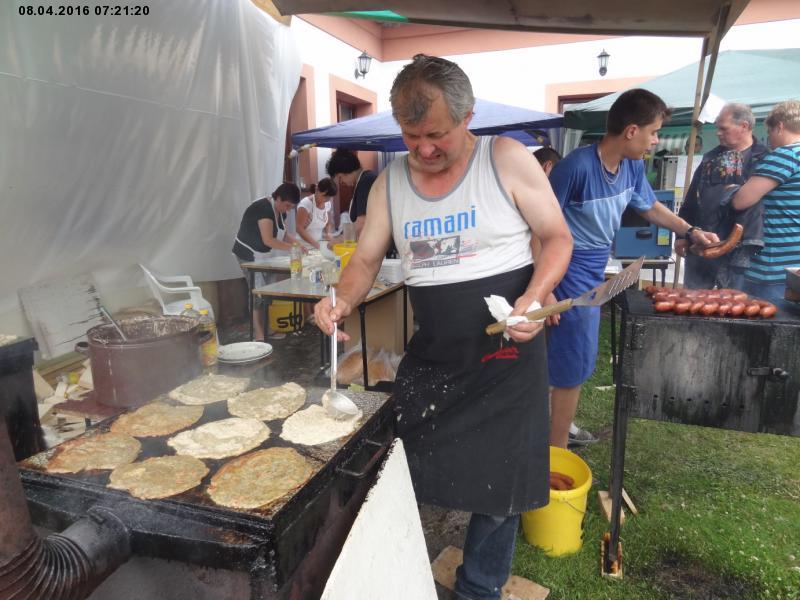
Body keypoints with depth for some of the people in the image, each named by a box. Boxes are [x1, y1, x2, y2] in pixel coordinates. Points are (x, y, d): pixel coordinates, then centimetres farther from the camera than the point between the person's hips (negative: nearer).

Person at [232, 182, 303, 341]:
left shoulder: (280, 211, 3)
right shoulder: (264, 208, -24)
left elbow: (283, 235, 5)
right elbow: (268, 240, -29)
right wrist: (292, 247, -27)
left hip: (263, 256, 9)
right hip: (249, 254, -9)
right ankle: (259, 335, -5)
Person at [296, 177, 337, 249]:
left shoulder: (328, 204, 4)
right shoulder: (306, 204, -15)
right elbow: (299, 228, -18)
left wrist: (328, 233, -2)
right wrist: (313, 243, -27)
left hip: (320, 244, 5)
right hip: (304, 244, -5)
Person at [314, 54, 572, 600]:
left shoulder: (508, 160, -9)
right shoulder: (390, 182, 3)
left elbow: (558, 239, -4)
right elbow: (367, 259, 6)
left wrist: (533, 299, -22)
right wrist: (344, 299, -15)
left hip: (505, 355, -3)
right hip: (431, 356, 4)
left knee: (499, 487, 9)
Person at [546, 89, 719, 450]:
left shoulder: (633, 166, 4)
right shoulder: (577, 166, -23)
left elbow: (651, 207, 23)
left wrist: (691, 231, 14)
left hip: (594, 277, 9)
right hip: (570, 278, -9)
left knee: (578, 362, 20)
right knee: (572, 367, -1)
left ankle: (562, 430, 40)